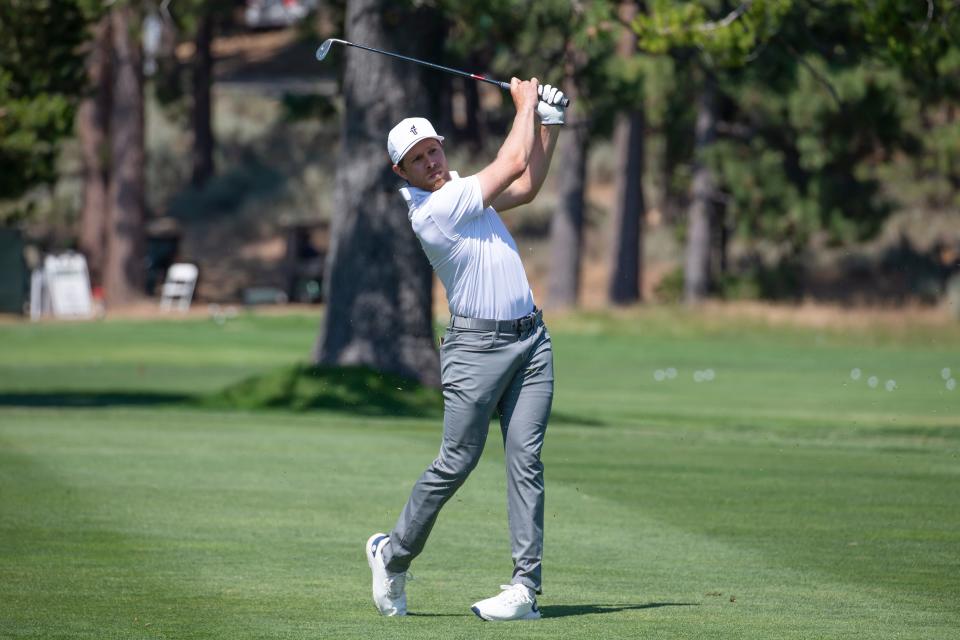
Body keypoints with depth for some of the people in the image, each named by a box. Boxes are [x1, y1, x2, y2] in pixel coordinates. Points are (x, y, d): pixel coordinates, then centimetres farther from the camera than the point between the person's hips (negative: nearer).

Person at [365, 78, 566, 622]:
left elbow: (526, 187, 27)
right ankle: (393, 556, 16)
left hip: (531, 338, 7)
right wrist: (525, 104, 6)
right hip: (477, 345, -7)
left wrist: (550, 123, 19)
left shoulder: (461, 189, 15)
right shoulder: (432, 210, -14)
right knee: (457, 461, -6)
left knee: (526, 460, -3)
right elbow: (513, 164, -10)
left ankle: (526, 588, -7)